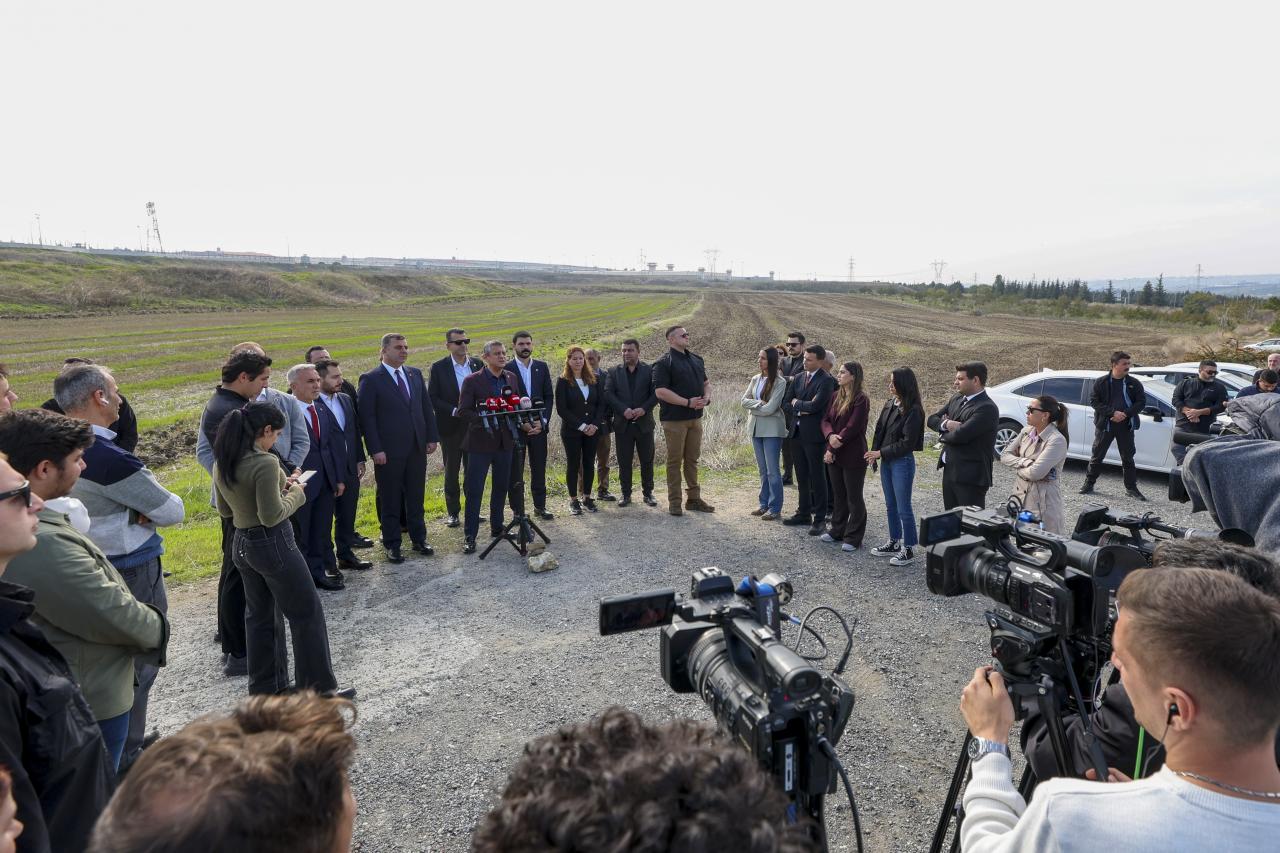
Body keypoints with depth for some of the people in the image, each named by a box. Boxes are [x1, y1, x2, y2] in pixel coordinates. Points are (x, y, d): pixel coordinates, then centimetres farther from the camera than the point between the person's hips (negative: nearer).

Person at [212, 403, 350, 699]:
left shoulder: (221, 464, 4)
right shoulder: (265, 463, -23)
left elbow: (224, 510, 14)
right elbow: (272, 516, -23)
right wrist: (295, 493, -7)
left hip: (242, 544, 8)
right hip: (273, 545, -8)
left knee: (259, 615, 19)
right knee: (307, 613, 4)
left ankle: (264, 687, 29)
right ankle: (320, 687, 12)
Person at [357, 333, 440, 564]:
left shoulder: (415, 374, 9)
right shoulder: (371, 379, -8)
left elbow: (427, 407, 12)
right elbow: (367, 418, -10)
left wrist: (432, 437, 7)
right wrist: (376, 449, -15)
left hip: (417, 448, 5)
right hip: (389, 452, -5)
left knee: (416, 497, 14)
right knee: (390, 500, 7)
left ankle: (419, 538, 27)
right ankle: (392, 544, 19)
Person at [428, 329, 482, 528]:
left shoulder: (478, 364, 4)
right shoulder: (439, 368, -4)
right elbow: (432, 398, -6)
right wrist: (454, 411, -16)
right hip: (450, 427, -2)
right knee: (451, 471, 7)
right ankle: (452, 512, 17)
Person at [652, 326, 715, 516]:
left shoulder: (697, 359, 14)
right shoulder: (664, 363, -10)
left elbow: (706, 382, 21)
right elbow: (660, 391, -18)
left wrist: (706, 398, -1)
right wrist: (688, 402, -19)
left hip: (695, 417, 7)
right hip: (674, 419, -6)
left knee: (692, 459, 13)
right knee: (675, 460, 1)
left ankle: (694, 499, 22)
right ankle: (674, 502, 9)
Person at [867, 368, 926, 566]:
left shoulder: (914, 410, -17)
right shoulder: (889, 404, 4)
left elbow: (907, 443, -18)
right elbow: (879, 429, 8)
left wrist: (880, 453, -16)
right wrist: (874, 453, -5)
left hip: (902, 462, -7)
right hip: (886, 461, 7)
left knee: (903, 508, 1)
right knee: (890, 506, 17)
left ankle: (909, 549, 13)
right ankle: (894, 543, 30)